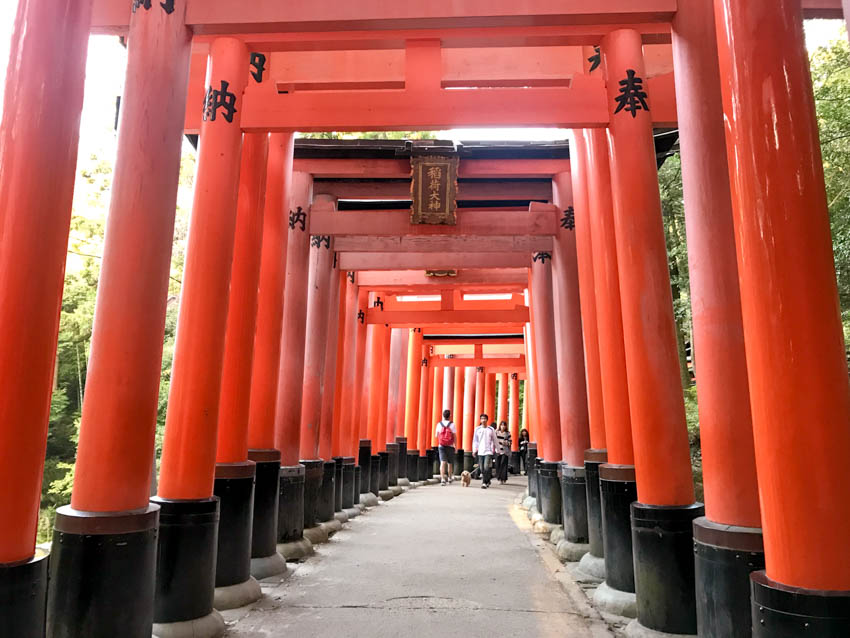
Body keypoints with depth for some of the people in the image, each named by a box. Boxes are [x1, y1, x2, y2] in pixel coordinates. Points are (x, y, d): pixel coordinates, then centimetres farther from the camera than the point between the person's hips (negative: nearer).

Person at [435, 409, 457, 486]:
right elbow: (455, 436, -8)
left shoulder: (439, 424, 0)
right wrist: (455, 445, 4)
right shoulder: (452, 424, -6)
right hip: (450, 446, 0)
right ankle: (449, 478, 31)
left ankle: (442, 479, -21)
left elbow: (436, 435, 10)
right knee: (450, 463, 16)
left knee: (442, 462, -6)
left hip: (441, 446, 0)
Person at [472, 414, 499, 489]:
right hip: (480, 452, 2)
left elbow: (495, 440, 10)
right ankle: (487, 482, 22)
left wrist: (497, 450, 12)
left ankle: (484, 483, -7)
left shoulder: (491, 429, 3)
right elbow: (475, 440, 8)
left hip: (489, 451, -2)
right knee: (482, 469, 6)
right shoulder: (477, 429, 5)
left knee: (486, 467, -15)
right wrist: (474, 450, 0)